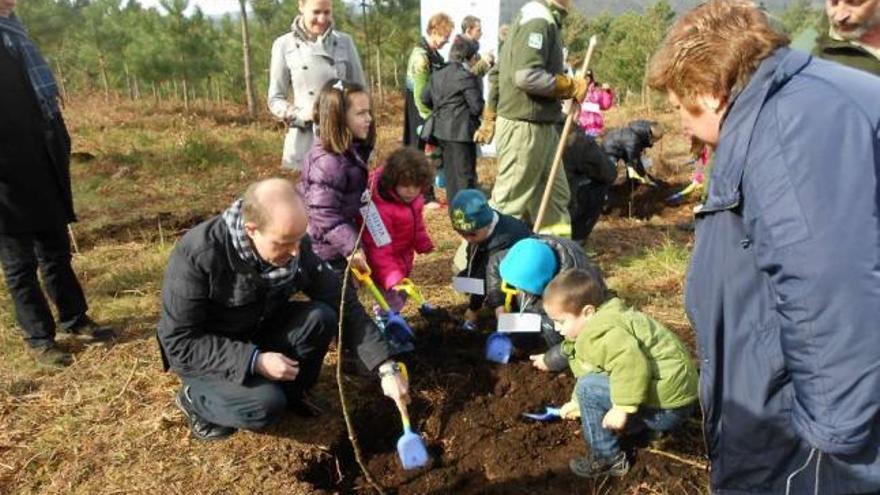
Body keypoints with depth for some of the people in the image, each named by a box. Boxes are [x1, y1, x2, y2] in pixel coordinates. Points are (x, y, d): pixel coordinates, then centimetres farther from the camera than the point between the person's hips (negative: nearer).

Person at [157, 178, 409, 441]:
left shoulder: (296, 246, -18)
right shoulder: (197, 254, -31)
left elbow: (343, 303, -15)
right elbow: (179, 341, -25)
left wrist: (387, 367, -22)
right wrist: (254, 361, -34)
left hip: (259, 332, 4)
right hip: (201, 352, -4)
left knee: (321, 317, -21)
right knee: (266, 404, -27)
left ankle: (293, 390, 5)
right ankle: (194, 398, 3)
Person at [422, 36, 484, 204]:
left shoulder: (438, 74, 10)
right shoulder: (466, 77, -15)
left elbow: (425, 98, 15)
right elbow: (477, 107, -15)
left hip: (441, 130, 8)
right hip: (461, 131, -8)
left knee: (450, 171, 17)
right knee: (465, 174, -1)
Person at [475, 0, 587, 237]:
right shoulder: (539, 19, -15)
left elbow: (497, 74, 17)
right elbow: (527, 76, -27)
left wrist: (489, 120, 20)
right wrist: (572, 86, -14)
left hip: (540, 126, 10)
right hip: (525, 126, -10)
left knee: (555, 194, 15)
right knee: (509, 201, -2)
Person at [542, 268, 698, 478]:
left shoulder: (599, 332, -22)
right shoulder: (605, 321, 13)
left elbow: (631, 362, -39)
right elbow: (592, 372, 26)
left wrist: (622, 408, -31)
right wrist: (580, 403, 34)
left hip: (667, 406, -11)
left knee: (588, 388, -15)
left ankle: (608, 459, -1)